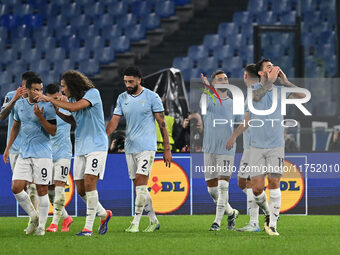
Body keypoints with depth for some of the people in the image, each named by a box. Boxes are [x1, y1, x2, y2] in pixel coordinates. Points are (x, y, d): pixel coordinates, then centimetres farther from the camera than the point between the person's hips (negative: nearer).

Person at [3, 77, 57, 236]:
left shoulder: (47, 106, -7)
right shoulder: (20, 105, 9)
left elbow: (53, 131, -10)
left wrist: (40, 117, -22)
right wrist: (8, 148, 21)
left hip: (42, 154, -5)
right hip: (24, 154, 5)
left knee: (42, 191, -3)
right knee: (16, 188, -4)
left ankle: (41, 226, 8)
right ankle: (34, 218, 14)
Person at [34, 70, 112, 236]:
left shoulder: (92, 93, -11)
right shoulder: (72, 98, 12)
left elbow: (74, 107, -25)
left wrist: (50, 100, -17)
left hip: (96, 146, -8)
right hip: (80, 148, 8)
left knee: (89, 182, -17)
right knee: (80, 189, 5)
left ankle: (88, 227, -15)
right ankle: (104, 214, 28)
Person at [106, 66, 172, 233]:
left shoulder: (152, 97, -4)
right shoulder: (122, 98, 10)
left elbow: (162, 123, -3)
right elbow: (114, 121, 5)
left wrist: (167, 149, -5)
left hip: (146, 147, -6)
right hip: (129, 148, 6)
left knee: (141, 183, -14)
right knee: (138, 186, 8)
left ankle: (135, 223, -14)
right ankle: (154, 221, 18)